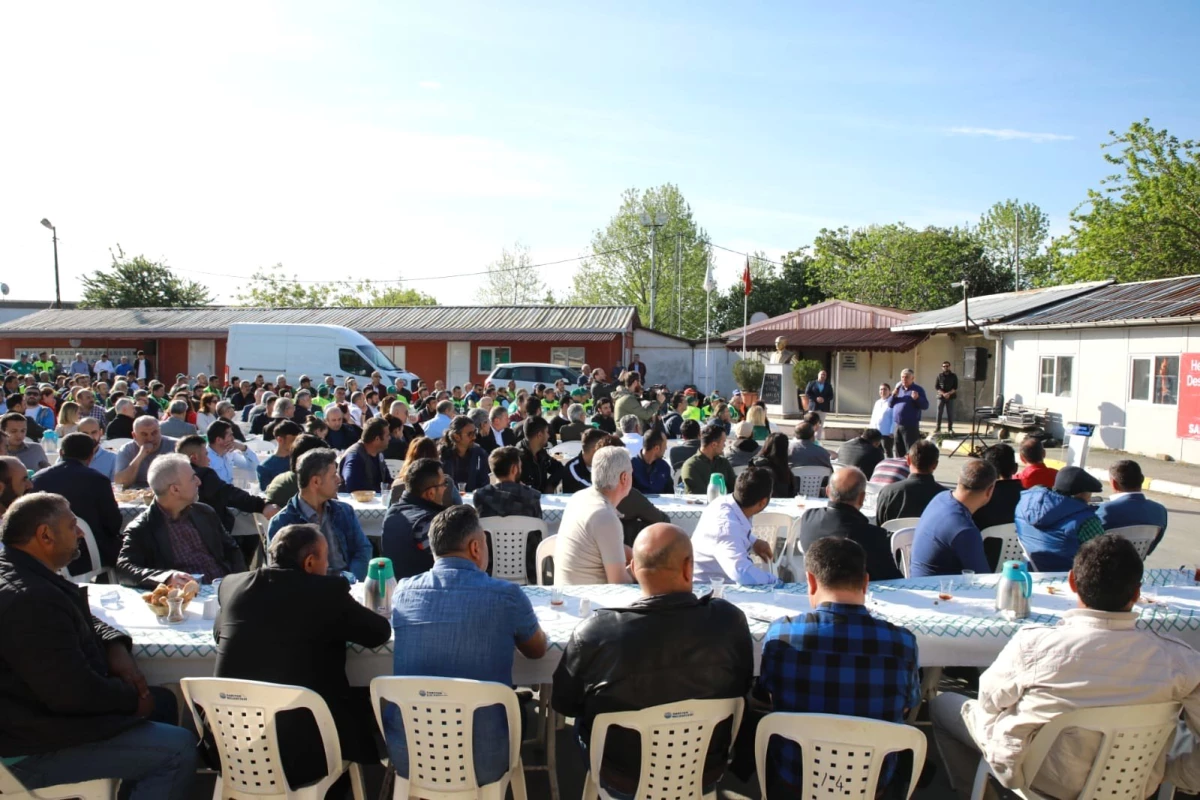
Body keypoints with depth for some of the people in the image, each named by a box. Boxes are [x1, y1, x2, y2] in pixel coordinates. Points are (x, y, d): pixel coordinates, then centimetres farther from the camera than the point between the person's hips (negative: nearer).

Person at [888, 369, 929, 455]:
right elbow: (890, 404, 12)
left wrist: (917, 398, -28)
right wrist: (894, 395, -6)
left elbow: (925, 406, -10)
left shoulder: (918, 390, -4)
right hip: (898, 425, 6)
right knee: (899, 452, 13)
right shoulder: (898, 389, 13)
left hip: (910, 426, -6)